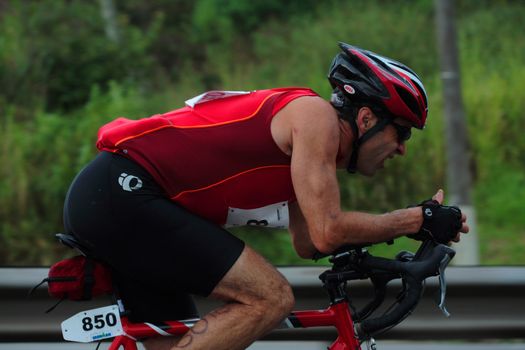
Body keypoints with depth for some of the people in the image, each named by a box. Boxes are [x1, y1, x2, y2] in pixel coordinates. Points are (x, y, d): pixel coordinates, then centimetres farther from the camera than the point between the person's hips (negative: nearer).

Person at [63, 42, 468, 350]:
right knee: (271, 298, -13)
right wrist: (417, 221, -3)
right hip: (124, 194, -11)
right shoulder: (315, 115, -8)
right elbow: (327, 232, -13)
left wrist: (399, 224, 18)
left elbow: (308, 242, 23)